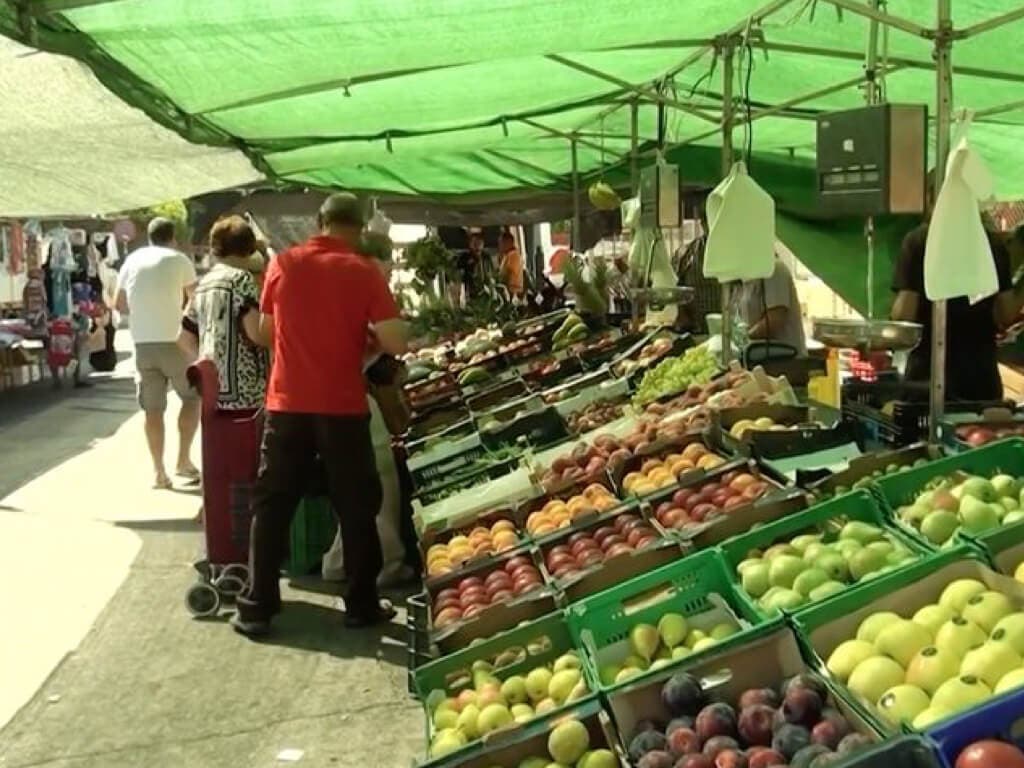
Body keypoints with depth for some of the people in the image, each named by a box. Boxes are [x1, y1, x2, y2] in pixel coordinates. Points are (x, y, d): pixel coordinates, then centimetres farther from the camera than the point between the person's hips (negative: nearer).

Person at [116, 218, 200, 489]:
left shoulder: (133, 260, 9)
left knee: (153, 408, 8)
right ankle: (184, 460, 8)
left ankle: (159, 471, 7)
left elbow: (120, 305, 13)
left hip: (143, 343, 4)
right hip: (174, 341, -4)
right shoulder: (179, 260, -2)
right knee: (193, 397, 13)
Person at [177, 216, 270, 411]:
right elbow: (255, 332, -17)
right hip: (244, 391, -8)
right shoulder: (241, 279, -7)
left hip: (212, 393, 8)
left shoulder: (203, 284, 15)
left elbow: (184, 338, 18)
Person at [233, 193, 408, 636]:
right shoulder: (363, 272, -6)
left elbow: (265, 331, 12)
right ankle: (362, 605, 17)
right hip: (342, 407, -2)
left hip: (287, 404, 2)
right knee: (356, 508, 11)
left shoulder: (283, 264, 1)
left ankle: (256, 608, 11)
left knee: (271, 507, 10)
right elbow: (395, 343, -12)